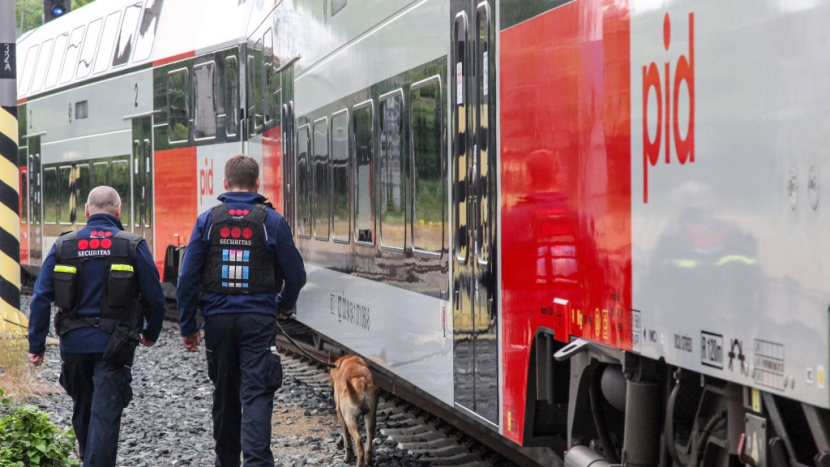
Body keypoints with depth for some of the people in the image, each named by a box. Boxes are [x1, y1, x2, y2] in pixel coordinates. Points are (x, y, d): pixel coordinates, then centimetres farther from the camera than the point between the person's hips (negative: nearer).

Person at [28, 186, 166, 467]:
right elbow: (154, 297, -3)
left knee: (82, 408, 22)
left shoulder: (63, 246, 1)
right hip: (114, 345, -3)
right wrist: (151, 334, 15)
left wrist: (36, 345, 0)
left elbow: (41, 298, -4)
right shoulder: (133, 246, -5)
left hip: (74, 343, 3)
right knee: (105, 413, -3)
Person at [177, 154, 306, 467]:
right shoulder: (271, 221, -2)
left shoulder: (207, 221, 2)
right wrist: (286, 306, 22)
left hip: (218, 320, 2)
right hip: (258, 320, -2)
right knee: (256, 395, -6)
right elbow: (295, 273, 2)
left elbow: (188, 278, 0)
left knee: (225, 395, 15)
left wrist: (187, 326, 7)